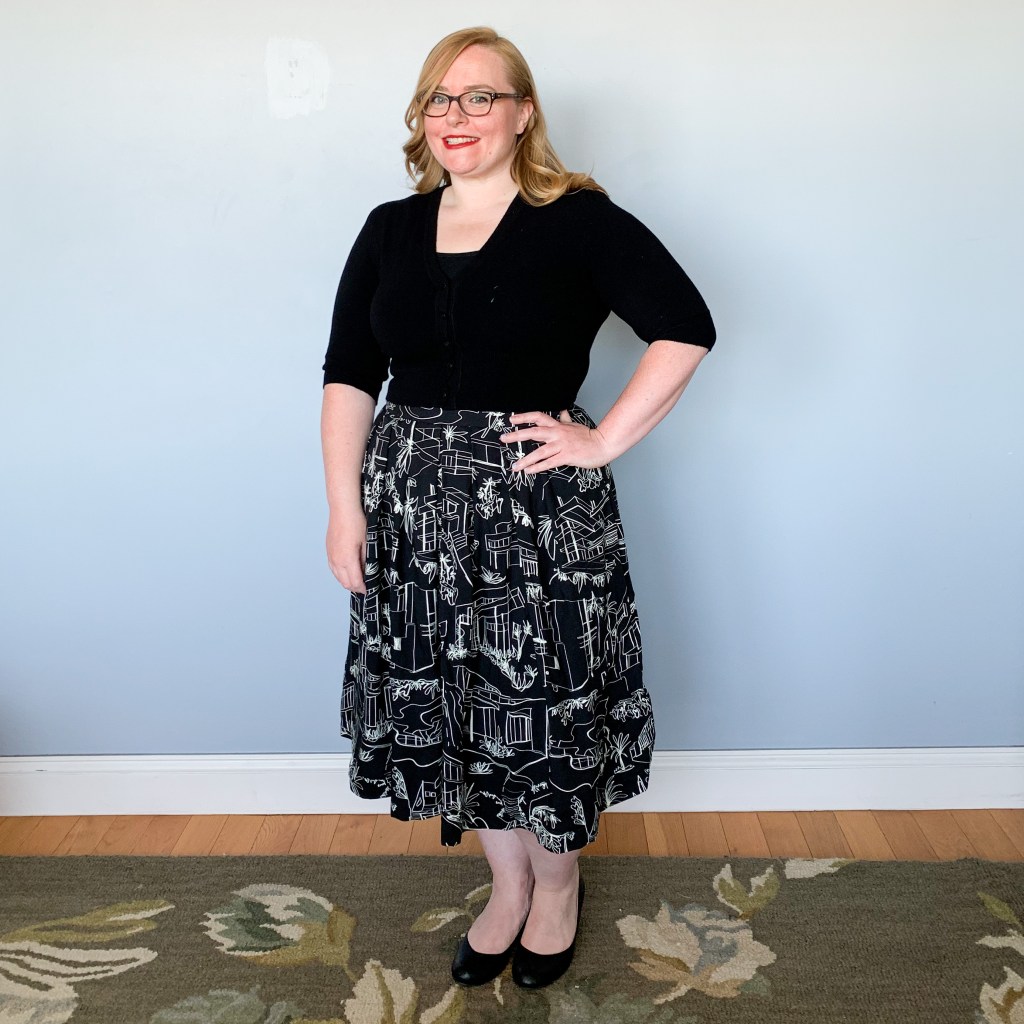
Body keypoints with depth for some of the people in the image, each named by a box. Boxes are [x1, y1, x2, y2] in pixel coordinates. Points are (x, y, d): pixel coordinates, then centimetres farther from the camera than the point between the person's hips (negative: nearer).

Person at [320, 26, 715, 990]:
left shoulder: (579, 221, -4)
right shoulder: (390, 230, 9)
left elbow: (685, 328, -10)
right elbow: (348, 375, 7)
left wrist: (603, 441, -13)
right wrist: (344, 509, 0)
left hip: (541, 507, -4)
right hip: (416, 507, 5)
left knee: (549, 704, 6)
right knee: (450, 706, 13)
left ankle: (558, 885, 34)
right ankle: (507, 884, 36)